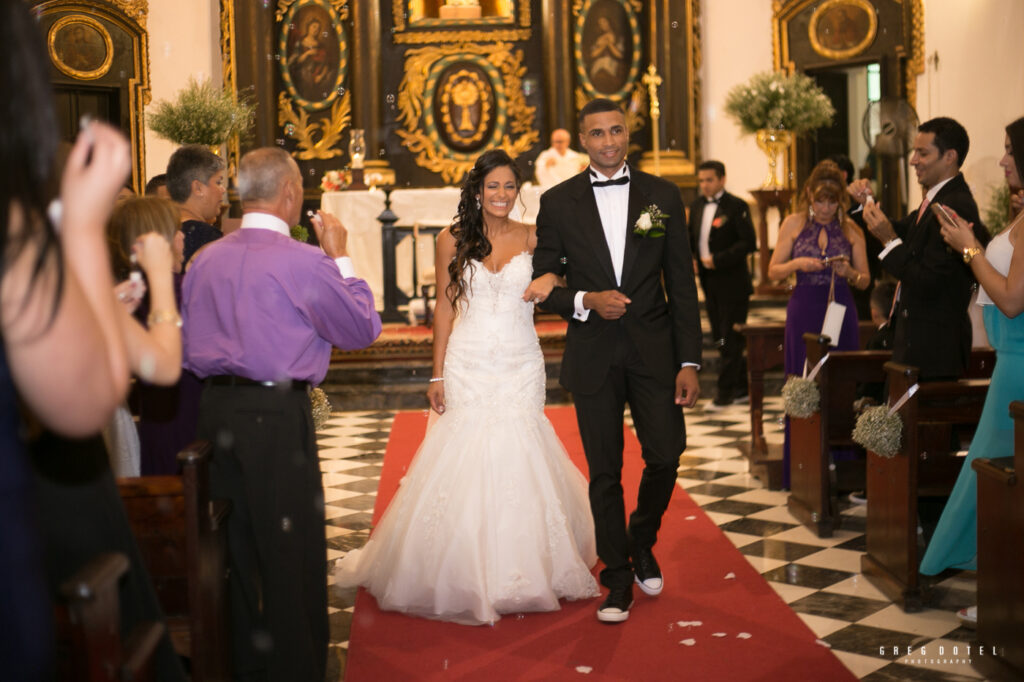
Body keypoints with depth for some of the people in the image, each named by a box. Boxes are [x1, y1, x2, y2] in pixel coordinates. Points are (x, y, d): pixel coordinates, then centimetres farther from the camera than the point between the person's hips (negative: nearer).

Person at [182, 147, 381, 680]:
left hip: (215, 410, 7)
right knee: (292, 552, 3)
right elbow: (363, 329, -3)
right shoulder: (303, 261, -12)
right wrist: (340, 256, 3)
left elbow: (187, 350, 11)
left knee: (238, 547, 17)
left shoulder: (204, 260, 6)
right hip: (277, 415, -7)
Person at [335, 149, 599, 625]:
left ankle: (523, 571, 18)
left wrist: (552, 280, -16)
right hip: (468, 366, 0)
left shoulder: (533, 238, 4)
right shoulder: (452, 242, 3)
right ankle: (468, 575, 12)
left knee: (519, 459, 1)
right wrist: (436, 375, 1)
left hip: (521, 366, 1)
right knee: (466, 459, -1)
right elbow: (445, 308, 4)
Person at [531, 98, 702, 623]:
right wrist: (585, 301, -16)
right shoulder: (558, 202, 2)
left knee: (665, 457, 0)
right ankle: (618, 578, 22)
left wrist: (689, 361, -3)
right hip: (593, 356, 0)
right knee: (605, 472, 6)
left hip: (654, 350, 1)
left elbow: (682, 284, 3)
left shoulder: (663, 196, 4)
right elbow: (543, 282, 4)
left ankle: (641, 542, 30)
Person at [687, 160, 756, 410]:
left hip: (732, 283, -7)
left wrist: (718, 260, -21)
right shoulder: (697, 206, 11)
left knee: (730, 340, -3)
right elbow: (690, 236, 19)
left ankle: (725, 392, 2)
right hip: (709, 283, 8)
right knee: (721, 339, 13)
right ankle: (741, 387, 25)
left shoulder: (736, 206, -10)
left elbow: (749, 242, -15)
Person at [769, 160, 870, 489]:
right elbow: (773, 271, 4)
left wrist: (849, 272, -14)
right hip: (803, 311, -1)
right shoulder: (793, 224, 3)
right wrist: (797, 264, -15)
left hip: (840, 312, 1)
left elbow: (865, 280, 7)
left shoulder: (851, 229, 5)